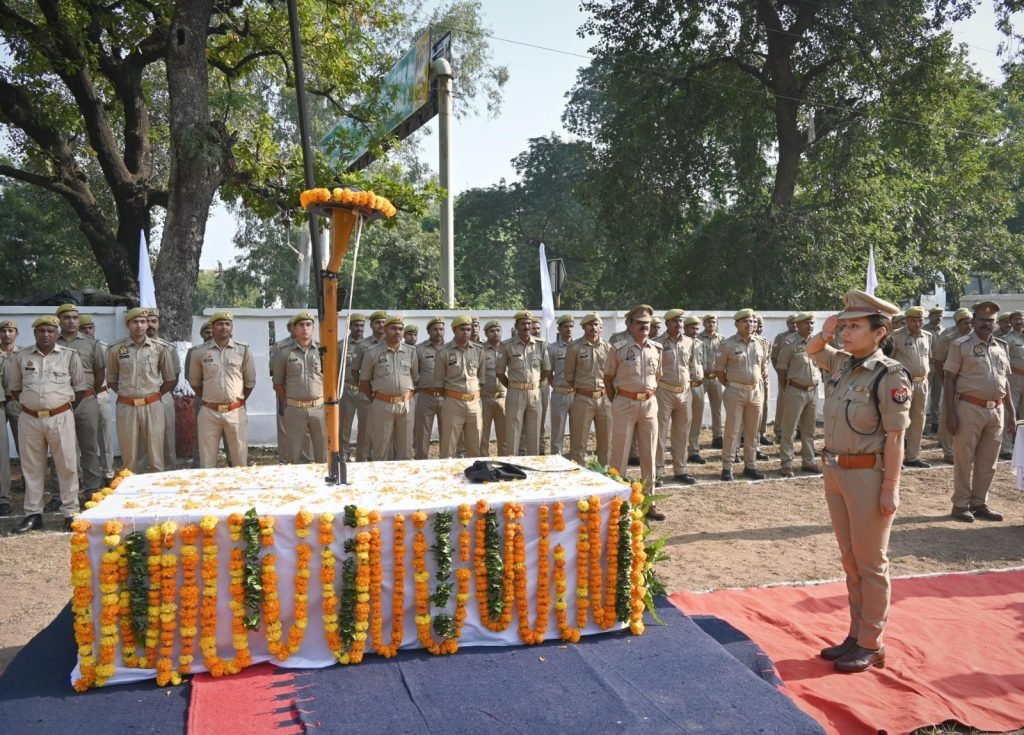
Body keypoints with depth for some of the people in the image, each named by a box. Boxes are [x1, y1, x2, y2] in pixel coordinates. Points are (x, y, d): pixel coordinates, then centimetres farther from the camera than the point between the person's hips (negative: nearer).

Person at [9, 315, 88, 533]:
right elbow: (14, 387, 15)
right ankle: (33, 514, 19)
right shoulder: (21, 356, 5)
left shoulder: (70, 355, 0)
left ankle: (70, 513, 9)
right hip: (29, 419, 2)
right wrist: (27, 404, 7)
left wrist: (66, 407, 3)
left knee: (66, 466, 2)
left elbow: (80, 387, 7)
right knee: (32, 467, 10)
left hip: (60, 418, -2)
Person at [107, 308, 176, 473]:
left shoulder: (159, 348, 1)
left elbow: (170, 380, 8)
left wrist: (154, 395, 4)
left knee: (155, 455, 3)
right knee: (129, 456, 6)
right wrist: (126, 394, 4)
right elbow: (111, 380, 12)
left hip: (152, 406, 0)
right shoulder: (115, 349, 1)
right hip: (126, 408, 0)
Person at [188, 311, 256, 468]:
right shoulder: (201, 351, 1)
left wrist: (239, 401, 8)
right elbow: (194, 381, 13)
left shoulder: (243, 350, -1)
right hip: (209, 412, 1)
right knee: (207, 460, 8)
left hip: (236, 412, -1)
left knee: (240, 460, 7)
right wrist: (205, 399, 12)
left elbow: (250, 381, 6)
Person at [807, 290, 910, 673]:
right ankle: (856, 634, 27)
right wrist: (825, 333, 2)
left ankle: (871, 645, 16)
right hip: (835, 472, 8)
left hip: (867, 475, -7)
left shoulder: (890, 375, -15)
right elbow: (812, 350, 24)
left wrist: (891, 488, -17)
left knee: (870, 563, 4)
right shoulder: (840, 362, 6)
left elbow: (895, 437, -16)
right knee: (850, 559, 15)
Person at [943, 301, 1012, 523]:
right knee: (964, 459, 2)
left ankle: (979, 503, 22)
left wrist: (1011, 411, 13)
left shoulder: (1002, 347, 12)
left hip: (997, 410, 5)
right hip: (970, 408, -5)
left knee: (988, 461, 11)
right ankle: (961, 504, 12)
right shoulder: (961, 345, -4)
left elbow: (1005, 381, 18)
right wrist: (950, 412, -13)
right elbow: (949, 379, -6)